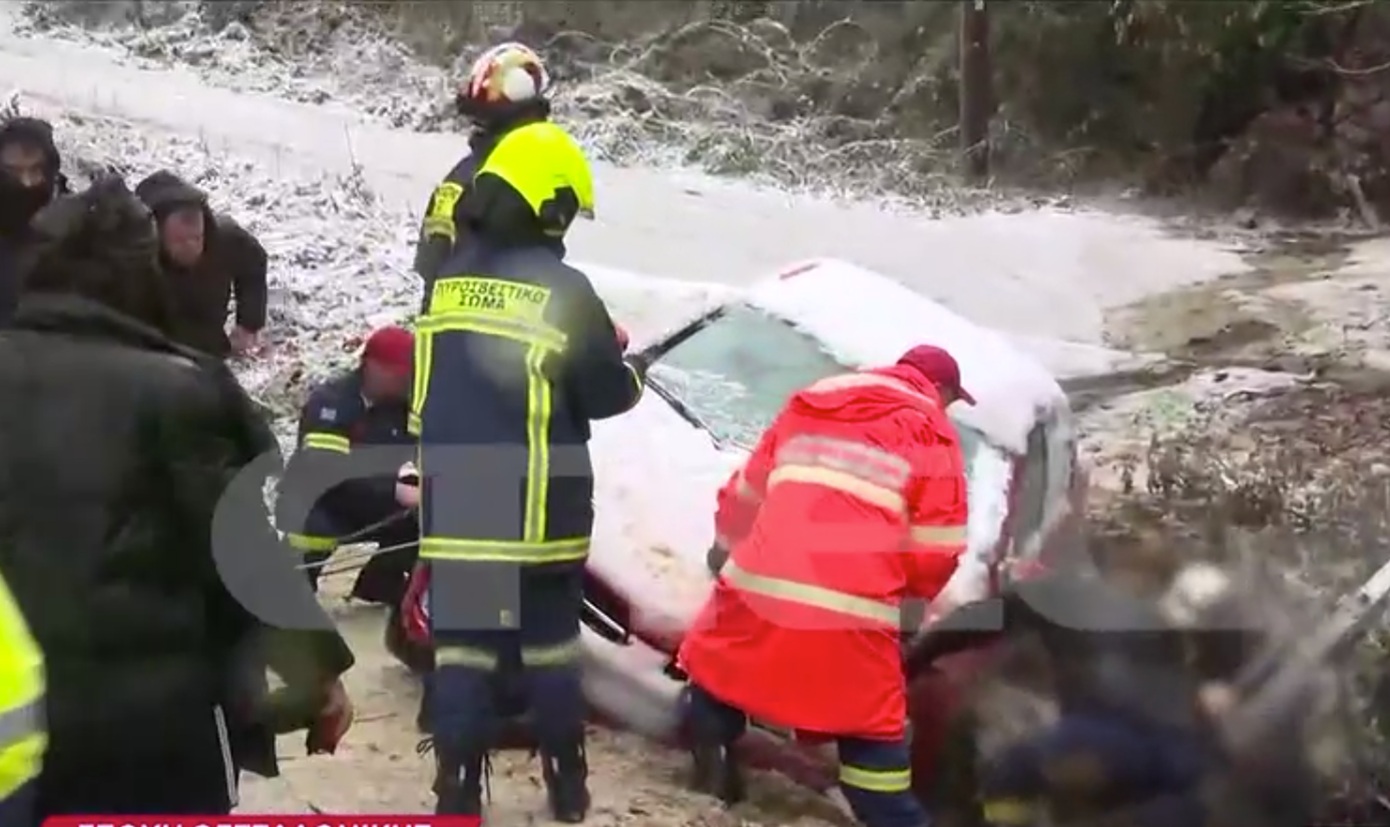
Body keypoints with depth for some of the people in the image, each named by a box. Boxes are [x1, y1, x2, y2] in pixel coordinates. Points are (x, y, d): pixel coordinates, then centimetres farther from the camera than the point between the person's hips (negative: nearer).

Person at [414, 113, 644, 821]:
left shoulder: (446, 281, 6)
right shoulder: (562, 289, -12)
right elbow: (605, 392, -6)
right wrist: (634, 375, 13)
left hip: (453, 500, 3)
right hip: (536, 505, -3)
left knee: (461, 641, 6)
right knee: (550, 640, 11)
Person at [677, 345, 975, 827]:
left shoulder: (808, 407, 26)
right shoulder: (931, 432, 12)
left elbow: (745, 493, 33)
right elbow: (937, 547, 7)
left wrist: (726, 550, 50)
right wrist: (912, 589, 27)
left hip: (760, 582, 3)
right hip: (851, 605, -3)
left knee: (719, 661, 29)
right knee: (871, 727, 9)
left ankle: (713, 770, 33)